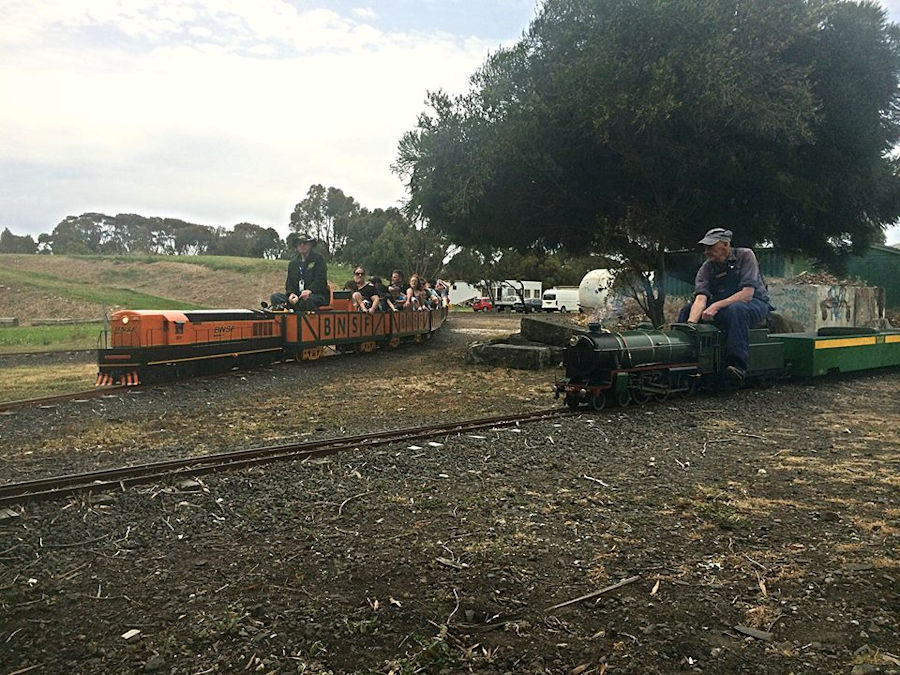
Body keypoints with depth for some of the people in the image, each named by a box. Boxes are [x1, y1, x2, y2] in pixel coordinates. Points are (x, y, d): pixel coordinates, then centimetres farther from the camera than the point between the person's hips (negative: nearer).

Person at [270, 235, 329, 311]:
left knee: (306, 300, -41)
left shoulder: (318, 258, 6)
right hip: (298, 296, 5)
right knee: (273, 297, -17)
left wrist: (310, 290, -25)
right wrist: (291, 294, -10)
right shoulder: (292, 263, 22)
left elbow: (321, 279, -6)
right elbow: (289, 283, 14)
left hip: (318, 295, -5)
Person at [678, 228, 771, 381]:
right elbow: (700, 298, -16)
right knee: (687, 310, -10)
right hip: (722, 306, 5)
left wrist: (717, 306, -32)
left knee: (736, 309, -38)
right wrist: (690, 323, -35)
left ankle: (737, 364, -43)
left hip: (754, 303, -5)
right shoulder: (707, 268, -2)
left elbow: (747, 293, -22)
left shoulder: (745, 256, -13)